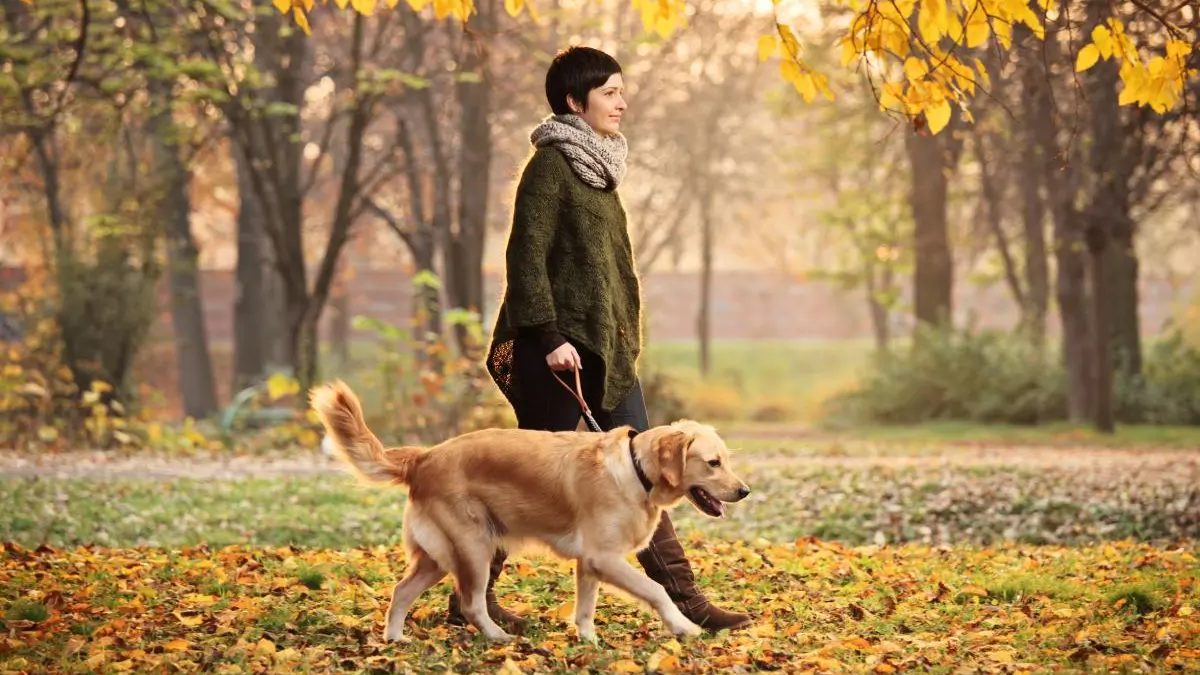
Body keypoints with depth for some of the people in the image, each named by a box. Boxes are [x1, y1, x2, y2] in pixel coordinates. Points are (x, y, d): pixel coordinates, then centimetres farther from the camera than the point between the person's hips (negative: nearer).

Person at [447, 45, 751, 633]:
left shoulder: (596, 166, 16)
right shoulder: (550, 165, -11)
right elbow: (526, 257, -16)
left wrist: (624, 339, 19)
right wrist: (548, 337, -21)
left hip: (607, 348, 9)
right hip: (564, 349, -9)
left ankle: (684, 599, 5)